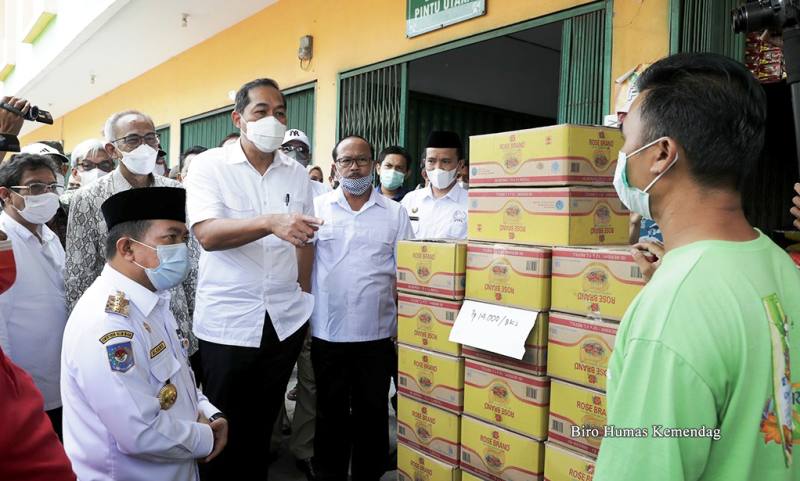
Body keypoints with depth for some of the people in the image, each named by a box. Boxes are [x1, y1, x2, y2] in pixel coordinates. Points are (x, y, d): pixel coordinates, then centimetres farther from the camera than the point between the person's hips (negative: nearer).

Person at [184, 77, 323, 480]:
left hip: (285, 320, 4)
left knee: (262, 424, 18)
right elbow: (207, 234, -21)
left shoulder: (297, 173, 6)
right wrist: (271, 222, -35)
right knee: (223, 430, 11)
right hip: (226, 321, -3)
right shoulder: (208, 165, -6)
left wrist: (305, 297, 8)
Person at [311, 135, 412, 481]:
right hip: (327, 332, 0)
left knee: (372, 413, 13)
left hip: (378, 334, 0)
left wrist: (404, 326, 0)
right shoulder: (317, 208, 3)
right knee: (331, 414, 14)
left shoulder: (395, 213, 3)